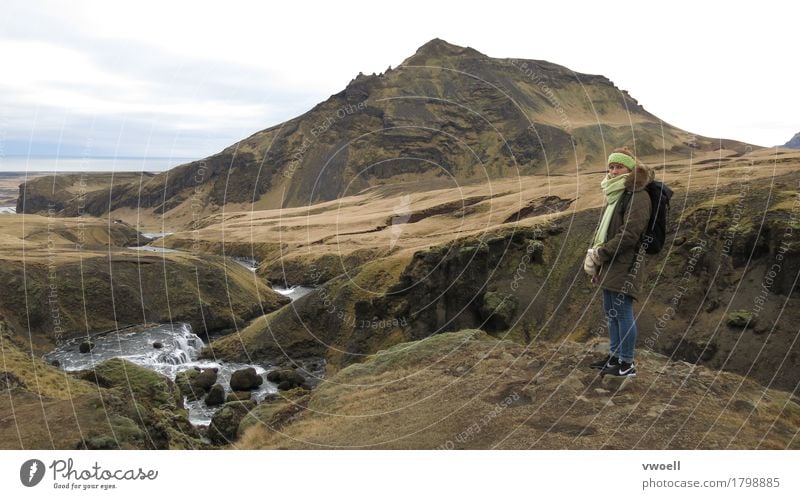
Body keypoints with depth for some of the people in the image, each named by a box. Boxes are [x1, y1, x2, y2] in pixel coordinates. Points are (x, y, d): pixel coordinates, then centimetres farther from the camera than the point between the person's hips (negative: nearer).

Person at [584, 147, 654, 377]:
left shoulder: (637, 196, -12)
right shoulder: (614, 194, 17)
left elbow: (630, 233, -19)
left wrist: (601, 253, -15)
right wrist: (594, 251, 8)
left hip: (625, 266, -9)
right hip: (609, 265, 9)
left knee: (622, 313, -4)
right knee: (610, 312, 16)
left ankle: (627, 364, 6)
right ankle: (614, 355, 28)